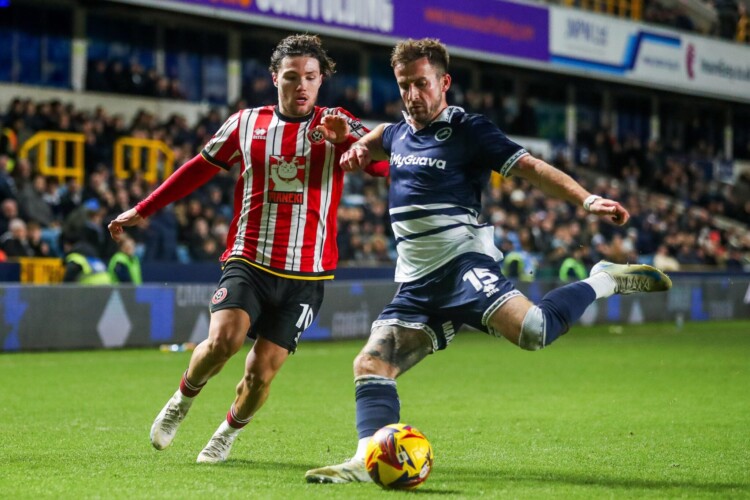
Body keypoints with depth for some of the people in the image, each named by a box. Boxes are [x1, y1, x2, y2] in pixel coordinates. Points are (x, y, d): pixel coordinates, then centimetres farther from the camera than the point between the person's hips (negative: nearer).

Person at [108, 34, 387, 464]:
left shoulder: (337, 126, 2)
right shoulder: (246, 123, 7)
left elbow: (388, 166, -12)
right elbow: (201, 167, 20)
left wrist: (346, 137, -30)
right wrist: (143, 210, 22)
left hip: (306, 275, 0)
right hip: (249, 262, 0)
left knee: (262, 371, -3)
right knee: (224, 339, -23)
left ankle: (229, 433, 29)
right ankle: (183, 400, 9)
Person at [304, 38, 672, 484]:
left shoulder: (468, 130, -2)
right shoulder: (399, 133, 18)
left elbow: (531, 167, -10)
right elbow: (379, 140, 45)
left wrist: (588, 200, -24)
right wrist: (360, 149, 21)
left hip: (462, 262, -7)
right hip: (417, 283, 7)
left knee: (532, 331, -30)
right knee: (370, 366, -6)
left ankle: (604, 282, -8)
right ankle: (367, 460, -10)